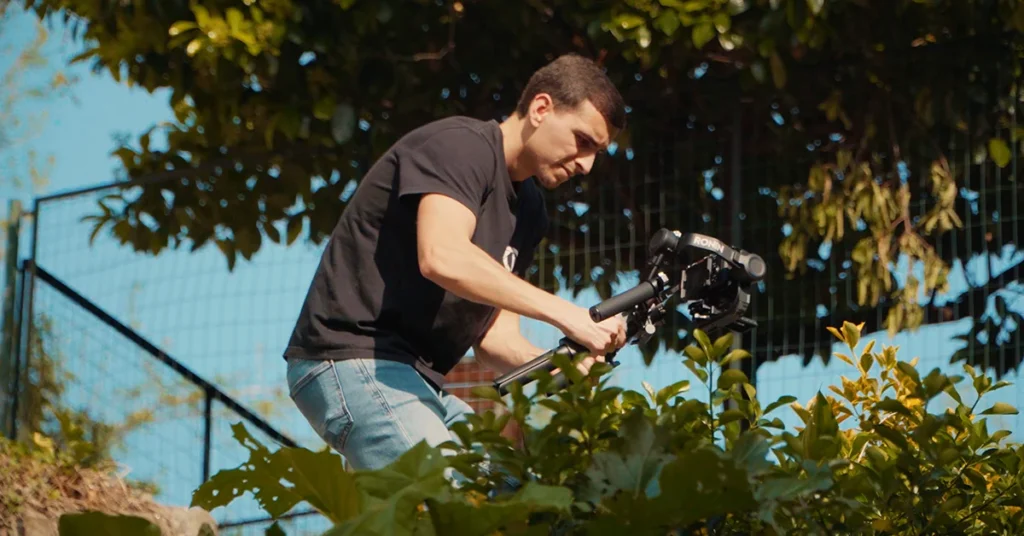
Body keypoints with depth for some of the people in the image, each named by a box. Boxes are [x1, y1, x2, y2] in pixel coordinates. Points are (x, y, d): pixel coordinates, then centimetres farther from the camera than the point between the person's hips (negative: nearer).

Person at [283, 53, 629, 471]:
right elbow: (442, 257, -29)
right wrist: (563, 312, -29)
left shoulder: (527, 207, 18)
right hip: (354, 360, -10)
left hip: (418, 377, 10)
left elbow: (493, 337, 13)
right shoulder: (462, 146, -10)